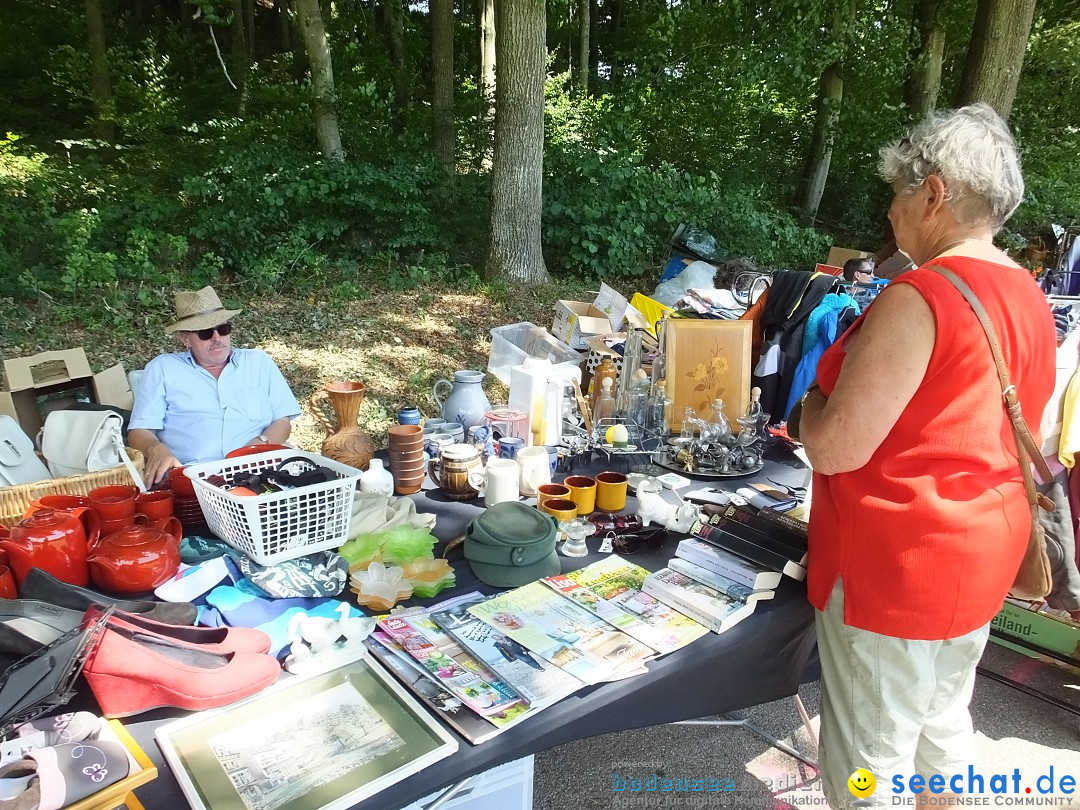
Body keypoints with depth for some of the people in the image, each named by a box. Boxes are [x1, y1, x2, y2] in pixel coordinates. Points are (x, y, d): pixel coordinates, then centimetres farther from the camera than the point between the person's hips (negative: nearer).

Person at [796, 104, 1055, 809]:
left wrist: (815, 399, -5)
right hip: (984, 558, 9)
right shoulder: (1029, 296, 6)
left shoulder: (919, 297, -23)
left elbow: (835, 447, -25)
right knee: (944, 718, 27)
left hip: (897, 566, -9)